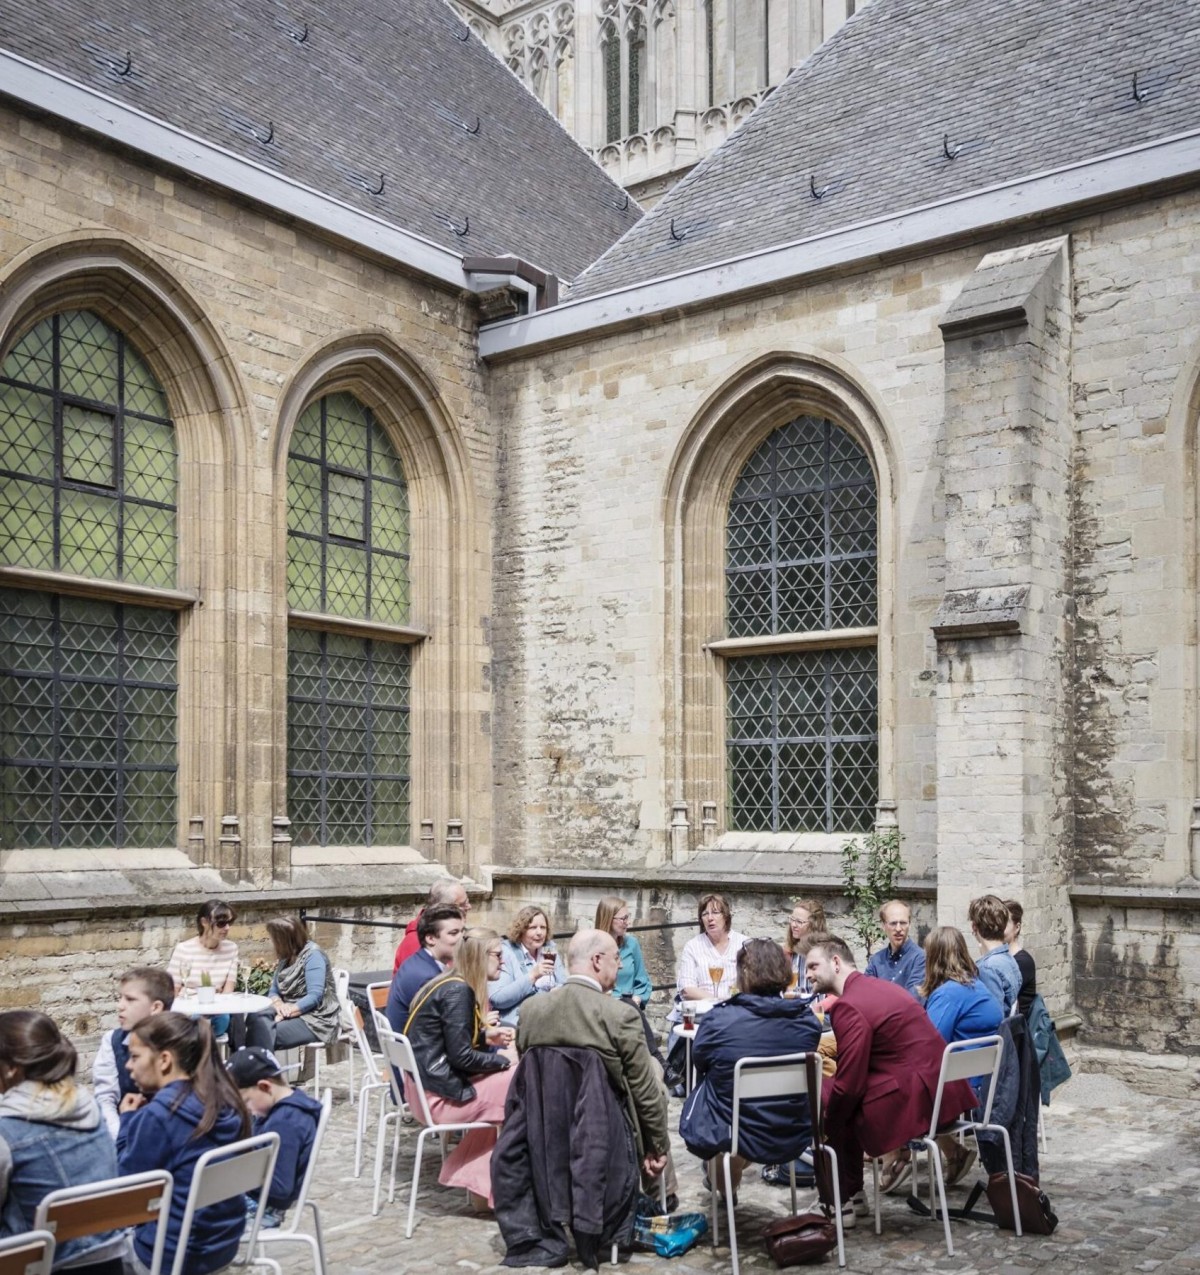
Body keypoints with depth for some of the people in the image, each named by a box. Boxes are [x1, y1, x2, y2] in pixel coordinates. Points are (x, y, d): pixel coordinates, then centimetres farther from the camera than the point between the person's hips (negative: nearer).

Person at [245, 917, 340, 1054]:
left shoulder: (313, 955, -10)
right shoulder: (286, 957, 14)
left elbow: (315, 997, -19)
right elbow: (273, 990, 12)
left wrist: (288, 1012, -24)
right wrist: (278, 1004, -11)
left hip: (315, 1019, -7)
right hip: (290, 1014, 7)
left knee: (267, 1033, -30)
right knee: (255, 1018, -23)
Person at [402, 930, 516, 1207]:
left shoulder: (448, 984, 10)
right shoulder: (458, 991, -19)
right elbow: (461, 1056, -21)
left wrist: (486, 1036, 11)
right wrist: (502, 1060, -8)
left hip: (425, 1085, 10)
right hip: (439, 1095, -10)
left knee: (499, 1088, 18)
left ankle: (480, 1183, 16)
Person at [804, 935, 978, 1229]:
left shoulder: (848, 1006, -15)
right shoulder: (880, 986, 14)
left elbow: (848, 1086, -15)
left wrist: (825, 1120, 1)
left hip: (915, 1101, -9)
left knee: (823, 1104, 7)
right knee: (845, 1105, 23)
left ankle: (839, 1205, 15)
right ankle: (853, 1196, 29)